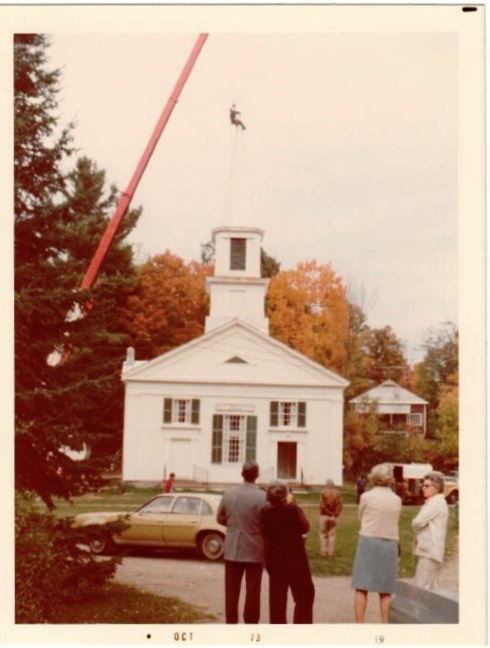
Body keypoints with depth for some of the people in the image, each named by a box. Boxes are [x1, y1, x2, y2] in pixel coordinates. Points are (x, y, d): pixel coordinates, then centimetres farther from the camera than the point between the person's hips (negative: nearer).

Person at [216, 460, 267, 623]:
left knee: (231, 590, 13)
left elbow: (220, 518, 4)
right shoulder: (263, 497, -16)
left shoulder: (228, 493, -5)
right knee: (252, 591, 8)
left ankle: (231, 623, 19)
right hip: (254, 550, -3)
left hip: (232, 550, 3)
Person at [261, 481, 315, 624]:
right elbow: (305, 528, -5)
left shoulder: (265, 512, -6)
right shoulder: (293, 510, -19)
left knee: (277, 598, 12)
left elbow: (265, 535, 5)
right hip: (295, 559, -4)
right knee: (304, 596, 8)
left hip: (274, 560, 5)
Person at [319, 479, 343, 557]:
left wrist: (328, 512, -7)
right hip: (333, 516, 2)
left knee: (323, 534, 9)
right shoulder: (337, 493, -3)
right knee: (332, 534, 10)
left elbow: (322, 505, -16)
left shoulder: (323, 492, -11)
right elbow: (339, 506, -7)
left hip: (324, 515, -2)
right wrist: (335, 514, -3)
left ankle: (323, 551, 8)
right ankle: (331, 551, 11)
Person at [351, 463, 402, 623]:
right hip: (390, 544, 3)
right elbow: (395, 521, 10)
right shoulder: (397, 500, 3)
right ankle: (385, 624, 10)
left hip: (368, 541, -3)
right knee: (385, 590, 10)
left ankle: (359, 624, -2)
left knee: (361, 587, 1)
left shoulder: (366, 497, -5)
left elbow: (360, 516, 8)